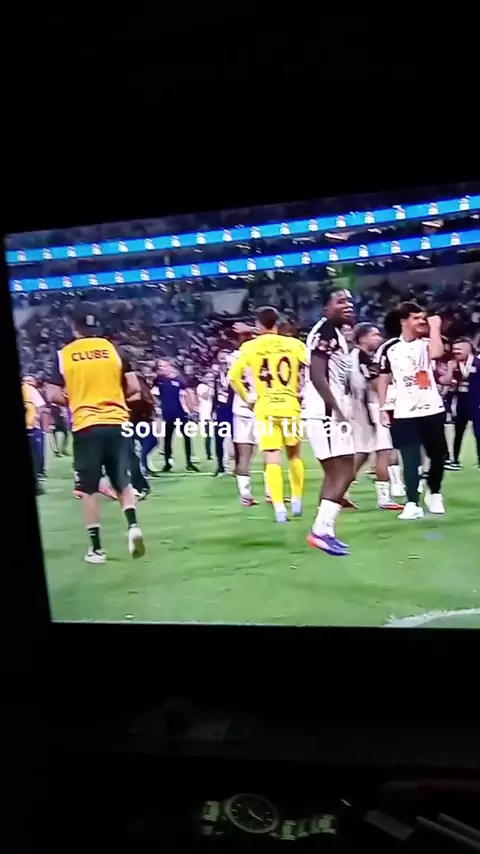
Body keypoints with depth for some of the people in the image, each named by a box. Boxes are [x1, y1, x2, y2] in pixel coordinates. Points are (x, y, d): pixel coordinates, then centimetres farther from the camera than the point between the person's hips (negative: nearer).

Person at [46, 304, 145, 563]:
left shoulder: (64, 354, 2)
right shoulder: (112, 348, 5)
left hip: (86, 427, -1)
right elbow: (133, 387, 2)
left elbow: (54, 396, -2)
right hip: (116, 424, 2)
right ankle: (133, 525, -8)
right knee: (123, 481, 14)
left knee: (89, 489, 8)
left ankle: (96, 548, 11)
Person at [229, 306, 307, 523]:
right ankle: (297, 501, 24)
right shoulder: (294, 344, 3)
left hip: (265, 408, -1)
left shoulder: (249, 347, 1)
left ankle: (279, 509, -8)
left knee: (272, 460, -2)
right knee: (294, 455, 19)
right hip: (290, 406, 1)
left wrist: (247, 398, 5)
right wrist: (303, 393, 7)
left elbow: (233, 376, -6)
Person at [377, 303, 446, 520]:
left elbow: (437, 353, -22)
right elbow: (383, 379, 8)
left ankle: (434, 494, 31)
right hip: (404, 413, -1)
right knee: (410, 459, -3)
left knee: (437, 456, 9)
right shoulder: (390, 349, 4)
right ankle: (412, 504, 0)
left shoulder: (427, 343, 3)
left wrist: (434, 327, -12)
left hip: (433, 410, 1)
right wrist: (383, 408, 2)